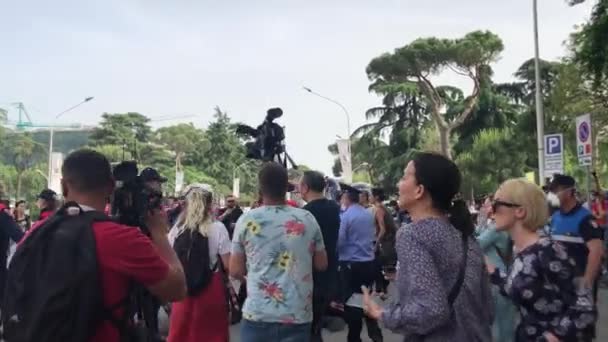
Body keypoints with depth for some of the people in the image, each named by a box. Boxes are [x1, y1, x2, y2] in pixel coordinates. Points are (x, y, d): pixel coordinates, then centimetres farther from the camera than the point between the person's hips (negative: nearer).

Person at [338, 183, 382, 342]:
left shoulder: (345, 216, -15)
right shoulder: (369, 214, 5)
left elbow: (339, 241, -15)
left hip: (351, 265, -6)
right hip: (369, 263, 6)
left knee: (351, 302, 5)